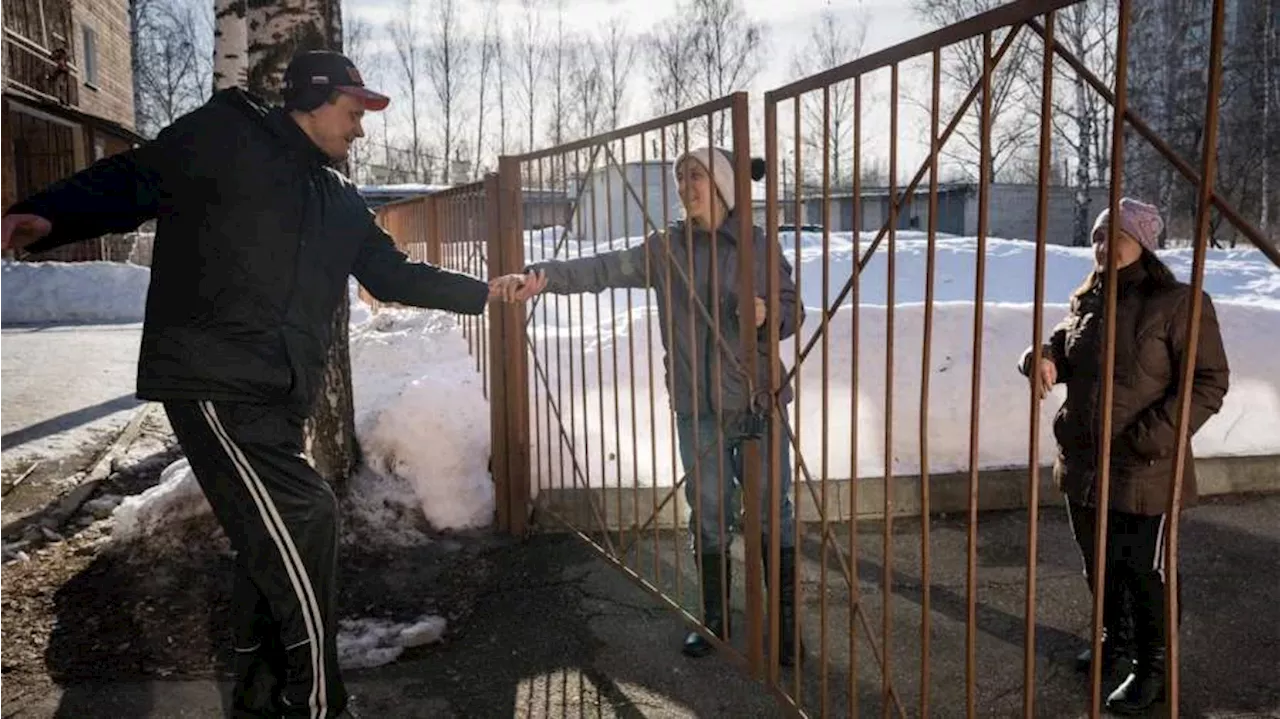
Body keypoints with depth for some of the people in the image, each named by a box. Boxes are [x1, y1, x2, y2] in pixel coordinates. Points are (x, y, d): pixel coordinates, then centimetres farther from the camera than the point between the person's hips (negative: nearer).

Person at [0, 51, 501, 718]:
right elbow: (130, 181, -4)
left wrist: (485, 293, 25)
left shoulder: (340, 199, 20)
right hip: (212, 379, -8)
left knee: (271, 547, 12)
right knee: (304, 519, -14)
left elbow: (394, 275, 25)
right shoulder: (226, 134, 0)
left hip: (277, 396, 8)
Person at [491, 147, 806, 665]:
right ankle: (715, 617, 29)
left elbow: (793, 310, 6)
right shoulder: (665, 249, 2)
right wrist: (544, 275, -27)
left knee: (772, 512, 5)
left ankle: (786, 619, 21)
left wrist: (768, 316, -18)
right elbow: (603, 269, -11)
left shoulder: (759, 246, -1)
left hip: (759, 403, -2)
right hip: (698, 409, 2)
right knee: (708, 515, 12)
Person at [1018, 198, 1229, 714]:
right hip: (1083, 465, 6)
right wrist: (1043, 356, -8)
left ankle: (1152, 668, 28)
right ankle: (1115, 638, 45)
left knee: (1145, 573, 8)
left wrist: (1150, 438, -23)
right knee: (1099, 565, 21)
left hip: (1144, 473, -6)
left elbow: (1208, 383, -13)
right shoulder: (1087, 302, 6)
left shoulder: (1178, 304, -13)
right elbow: (1060, 343, 18)